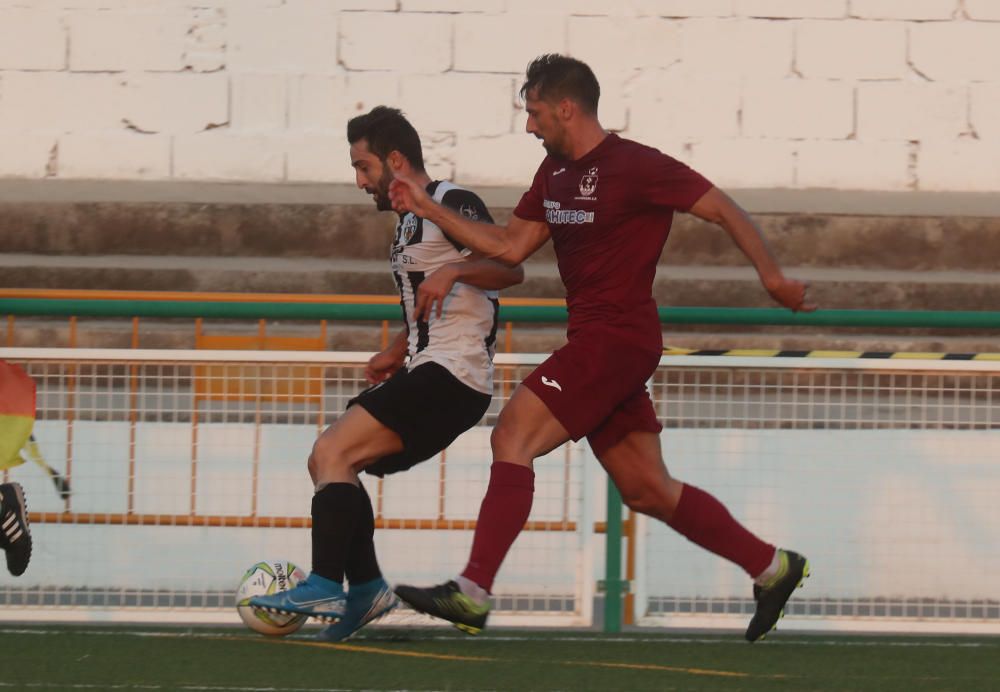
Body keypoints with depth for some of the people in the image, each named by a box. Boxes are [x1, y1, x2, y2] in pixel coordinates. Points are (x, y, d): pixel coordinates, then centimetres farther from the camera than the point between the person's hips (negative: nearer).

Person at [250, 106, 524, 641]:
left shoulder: (450, 203, -8)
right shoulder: (407, 220, 22)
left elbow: (509, 268, -21)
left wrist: (454, 271, -36)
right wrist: (395, 355, 19)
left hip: (451, 376, -10)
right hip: (425, 374, 10)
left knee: (332, 452, -18)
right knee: (328, 461, 11)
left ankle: (324, 589, -24)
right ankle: (366, 589, 9)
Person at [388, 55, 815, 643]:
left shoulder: (637, 167, -11)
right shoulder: (555, 172, 15)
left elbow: (725, 210, -9)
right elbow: (511, 246, 19)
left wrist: (773, 277, -18)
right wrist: (428, 209, 13)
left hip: (618, 342, -9)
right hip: (593, 344, 9)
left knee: (513, 436, -17)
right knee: (646, 489, 11)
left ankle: (473, 594, -22)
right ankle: (772, 567, 19)